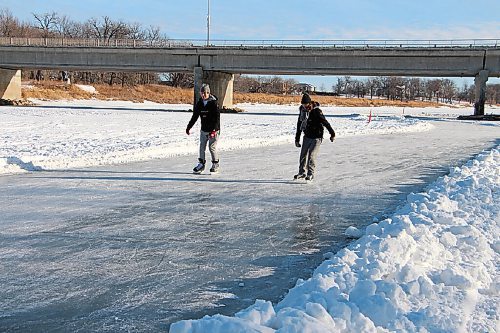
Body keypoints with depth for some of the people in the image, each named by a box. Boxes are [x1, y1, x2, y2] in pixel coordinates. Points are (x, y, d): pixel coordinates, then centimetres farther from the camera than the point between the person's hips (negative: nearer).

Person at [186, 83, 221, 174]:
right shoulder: (199, 103, 4)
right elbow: (195, 116, 12)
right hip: (203, 130, 6)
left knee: (212, 147, -4)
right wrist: (189, 127, 11)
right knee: (202, 146, 7)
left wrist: (214, 129, -25)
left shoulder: (214, 103, -13)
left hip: (213, 130, -6)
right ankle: (201, 164, 16)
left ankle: (215, 165, 9)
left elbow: (217, 117, -17)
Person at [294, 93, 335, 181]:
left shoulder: (317, 111, -19)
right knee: (303, 155, 11)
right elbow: (299, 125, 11)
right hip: (307, 137, 7)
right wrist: (297, 139, 13)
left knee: (311, 156, -12)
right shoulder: (302, 111, 1)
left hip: (316, 138, -6)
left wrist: (332, 133, -19)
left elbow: (325, 123, -17)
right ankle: (302, 172, 25)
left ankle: (310, 174, -3)